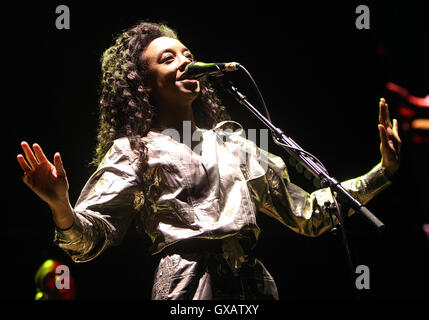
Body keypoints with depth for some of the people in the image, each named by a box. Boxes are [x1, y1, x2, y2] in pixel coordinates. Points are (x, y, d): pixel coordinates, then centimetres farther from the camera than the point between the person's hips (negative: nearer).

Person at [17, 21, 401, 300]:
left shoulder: (235, 143, 21)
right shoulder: (133, 150, 7)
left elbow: (307, 213, 19)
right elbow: (89, 239, -5)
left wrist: (382, 171, 14)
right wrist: (61, 208, -27)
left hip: (254, 282, 5)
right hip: (189, 284, -4)